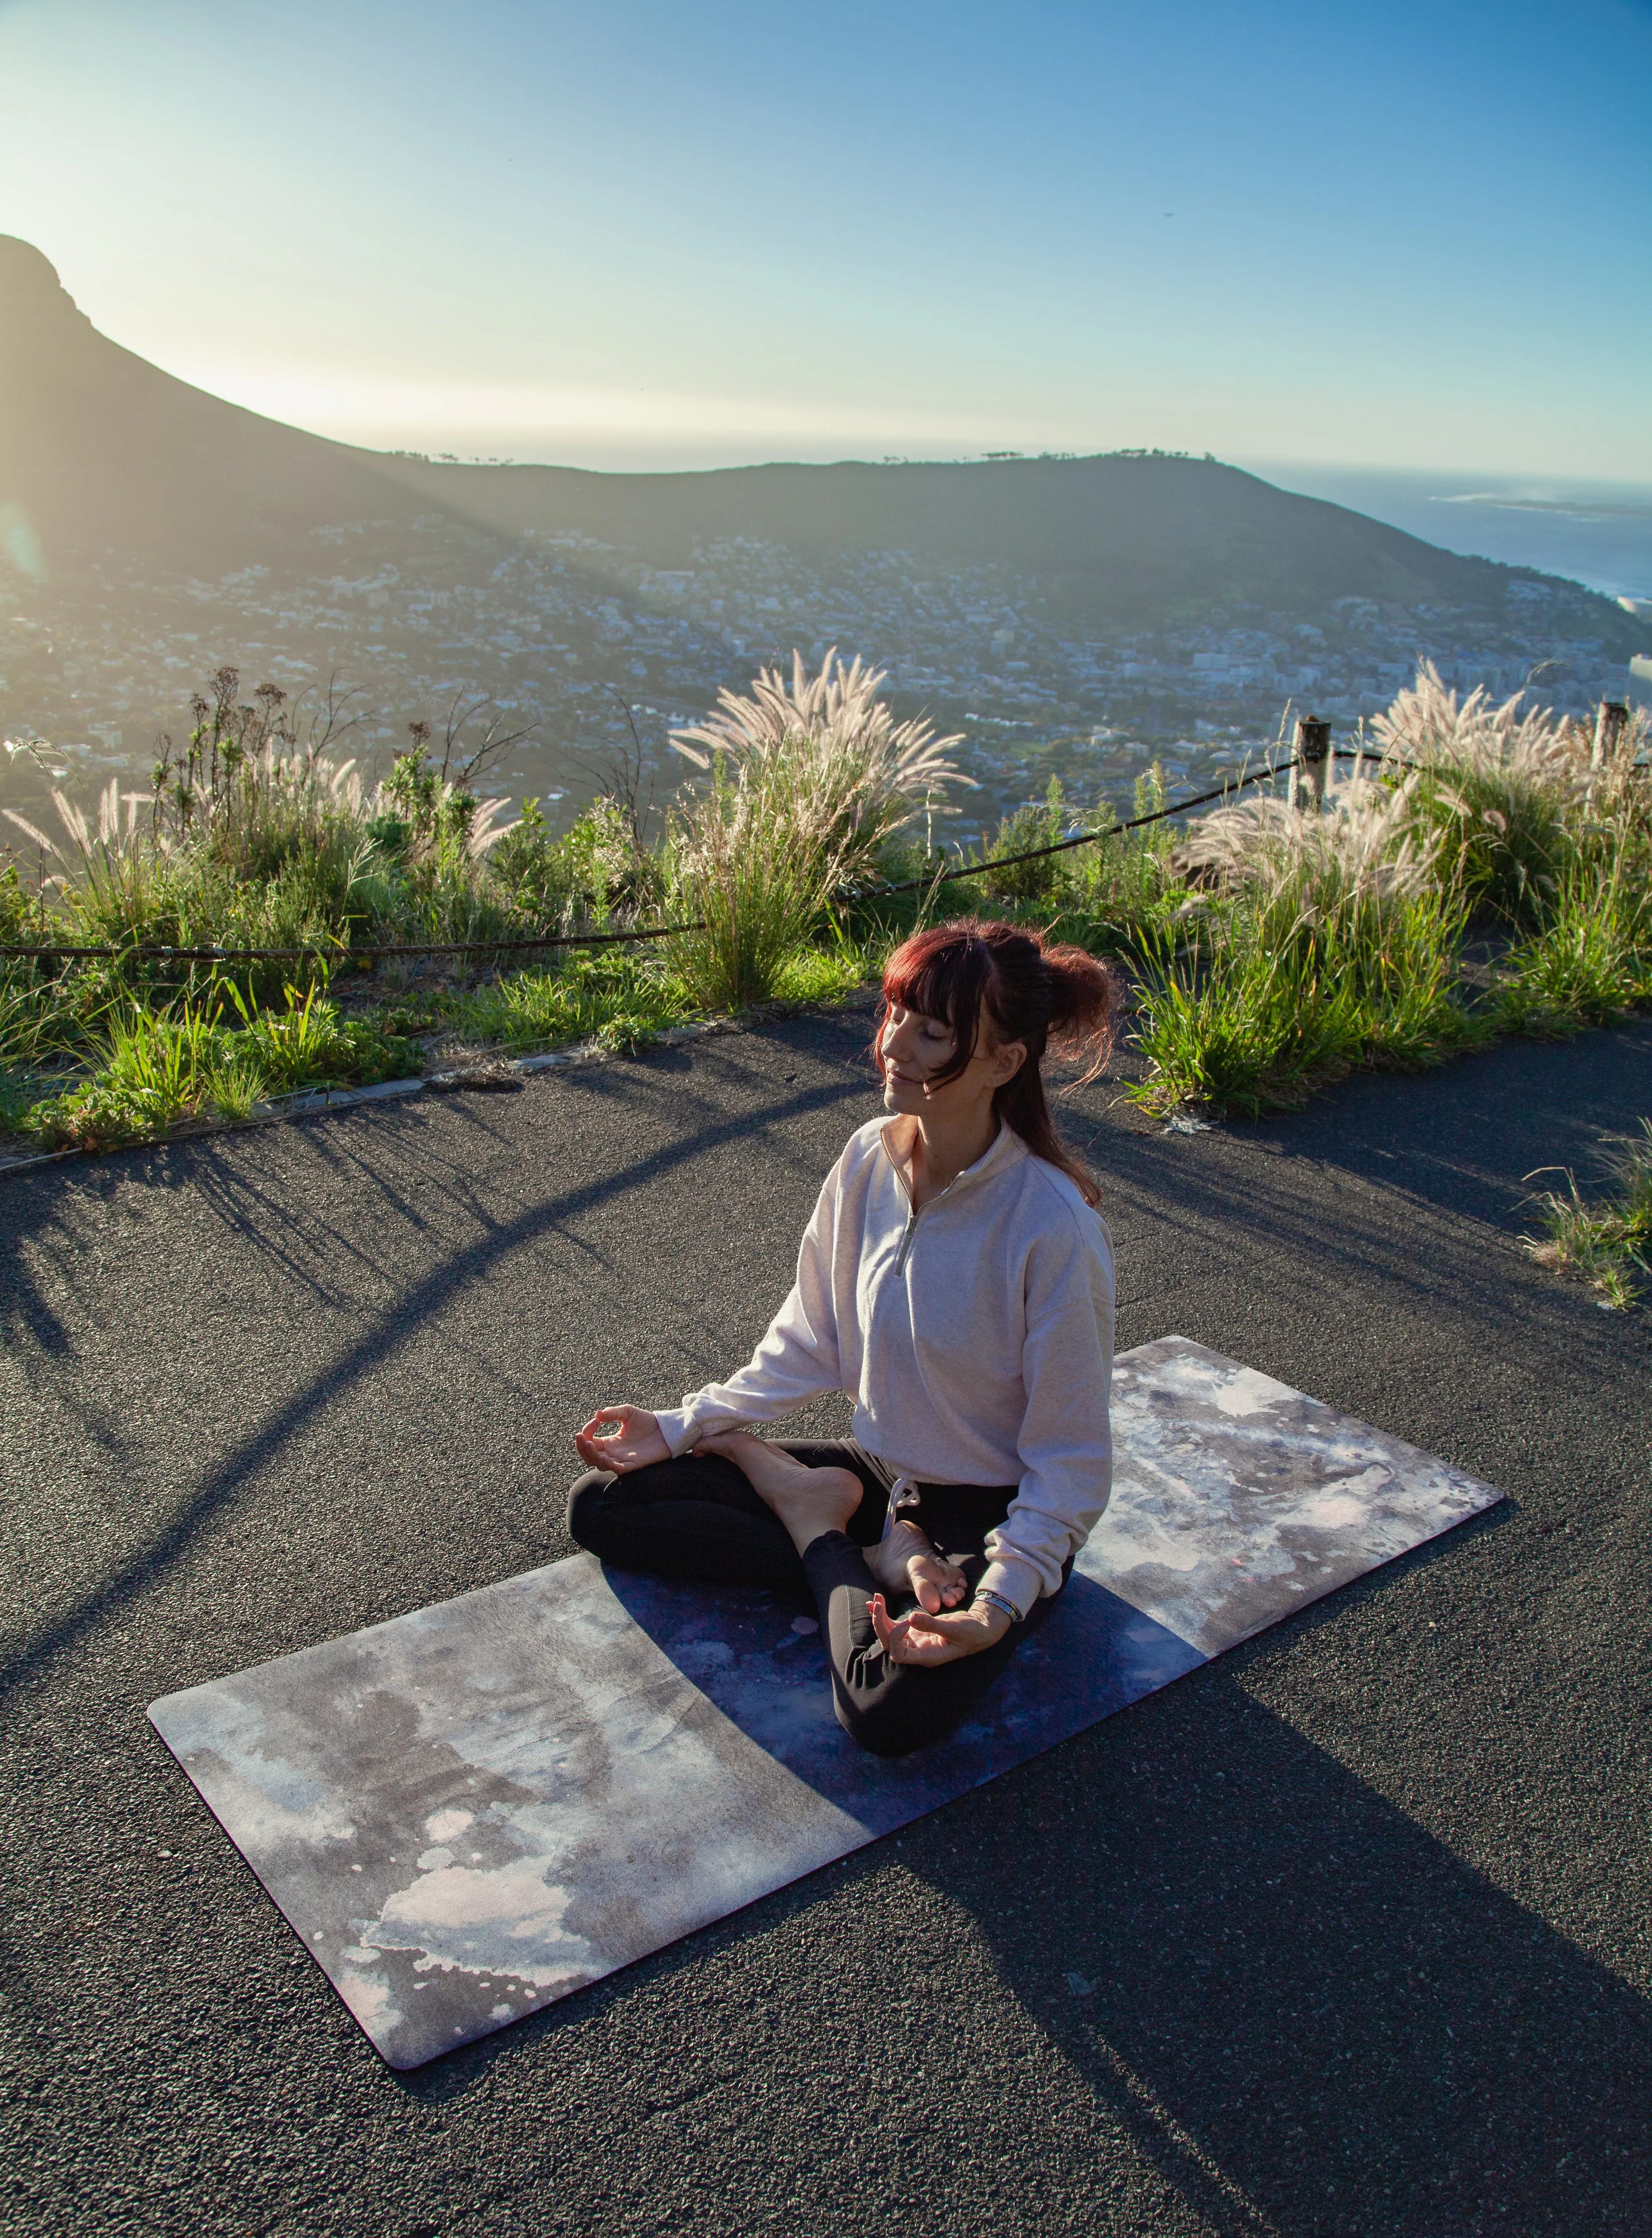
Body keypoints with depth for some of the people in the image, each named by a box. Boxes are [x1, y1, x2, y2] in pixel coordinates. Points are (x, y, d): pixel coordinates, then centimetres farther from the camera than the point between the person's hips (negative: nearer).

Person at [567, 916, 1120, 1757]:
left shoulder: (1053, 1225, -26)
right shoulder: (870, 1159, -8)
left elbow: (1070, 1466, -18)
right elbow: (809, 1342, 5)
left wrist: (1000, 1606, -30)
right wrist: (682, 1428, -1)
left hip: (999, 1520, -5)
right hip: (876, 1473, 6)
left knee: (894, 1711, -34)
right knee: (601, 1504, -3)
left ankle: (818, 1532, -5)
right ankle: (873, 1557, -4)